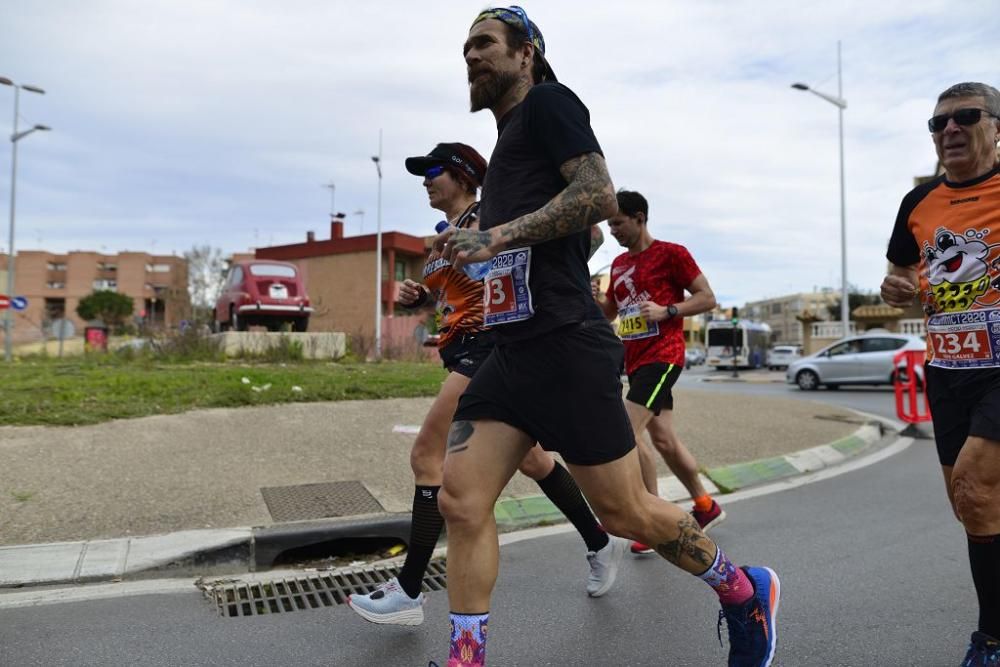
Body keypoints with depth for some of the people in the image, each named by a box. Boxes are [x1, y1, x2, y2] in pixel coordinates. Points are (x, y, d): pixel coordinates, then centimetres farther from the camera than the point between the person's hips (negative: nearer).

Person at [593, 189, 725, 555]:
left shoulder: (671, 253, -5)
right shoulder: (619, 264, 15)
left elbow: (707, 298, -5)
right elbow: (610, 312, 22)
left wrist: (667, 311, -18)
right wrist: (595, 297, 2)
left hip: (662, 357, -8)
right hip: (635, 360, 8)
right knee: (663, 439, 12)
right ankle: (706, 506, 30)